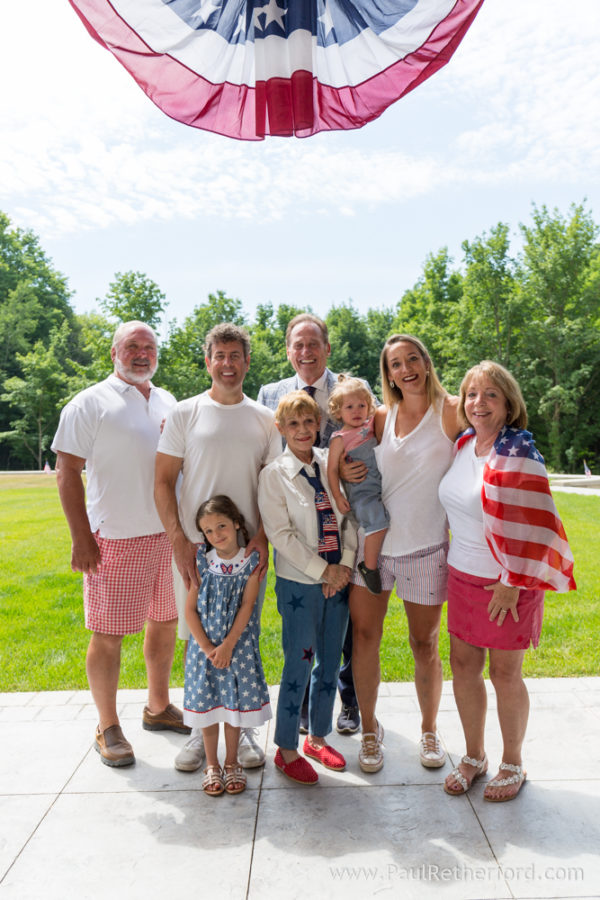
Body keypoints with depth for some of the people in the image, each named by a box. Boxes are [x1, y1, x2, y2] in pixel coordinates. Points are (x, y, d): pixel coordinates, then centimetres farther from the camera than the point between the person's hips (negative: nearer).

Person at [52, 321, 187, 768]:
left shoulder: (169, 403, 13)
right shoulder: (91, 403, -4)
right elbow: (67, 472, -8)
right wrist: (81, 539, -13)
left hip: (168, 534, 6)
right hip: (114, 539, -6)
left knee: (165, 622, 15)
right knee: (108, 634, 2)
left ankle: (158, 707, 33)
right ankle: (108, 728, 20)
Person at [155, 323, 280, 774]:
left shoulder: (264, 419, 6)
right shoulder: (184, 414, 1)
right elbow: (163, 481, -1)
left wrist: (263, 535, -7)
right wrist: (178, 540, -11)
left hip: (247, 548, 1)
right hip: (194, 546, -1)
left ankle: (245, 726, 27)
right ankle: (201, 726, 27)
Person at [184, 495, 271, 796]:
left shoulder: (251, 561, -7)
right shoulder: (202, 561, -5)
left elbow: (246, 607, -10)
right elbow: (189, 610, -4)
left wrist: (228, 646, -16)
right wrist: (207, 647, -11)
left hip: (237, 644, -1)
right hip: (204, 644, 1)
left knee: (235, 703, 7)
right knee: (207, 704, 7)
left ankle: (232, 763, 26)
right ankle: (212, 765, 25)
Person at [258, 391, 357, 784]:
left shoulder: (331, 465, 4)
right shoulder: (274, 475, -7)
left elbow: (349, 517, 4)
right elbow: (281, 534, -12)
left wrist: (345, 564, -8)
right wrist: (323, 571, -13)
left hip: (337, 579, 4)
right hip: (299, 583, -4)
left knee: (330, 663, 14)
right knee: (299, 665, 4)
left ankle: (318, 737, 34)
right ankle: (287, 749, 23)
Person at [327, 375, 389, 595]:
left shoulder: (369, 427, 9)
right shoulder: (340, 439, -8)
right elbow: (332, 469, -8)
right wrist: (338, 496, -12)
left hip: (381, 487, 7)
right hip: (361, 492, -7)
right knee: (378, 524, -22)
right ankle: (369, 567, -6)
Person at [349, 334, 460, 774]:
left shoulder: (449, 411, -5)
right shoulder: (382, 417, 5)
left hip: (425, 547, -3)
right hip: (373, 543, 3)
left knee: (424, 644, 11)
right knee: (364, 636, 7)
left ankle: (430, 730, 35)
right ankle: (370, 728, 29)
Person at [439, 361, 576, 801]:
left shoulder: (517, 451, -17)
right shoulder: (463, 445, 4)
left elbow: (532, 522, -19)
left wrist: (512, 583, -18)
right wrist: (452, 566, 17)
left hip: (505, 582, -6)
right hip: (463, 576, 6)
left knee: (505, 674, 9)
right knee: (463, 666, 13)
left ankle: (513, 765, 32)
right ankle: (474, 756, 34)